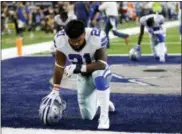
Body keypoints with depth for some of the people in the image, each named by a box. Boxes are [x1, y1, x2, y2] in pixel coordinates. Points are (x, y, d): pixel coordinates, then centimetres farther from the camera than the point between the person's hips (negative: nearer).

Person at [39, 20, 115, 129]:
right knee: (87, 116, 2)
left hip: (98, 70, -3)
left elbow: (102, 64, -32)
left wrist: (80, 67, -44)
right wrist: (55, 91, -12)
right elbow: (59, 66, -13)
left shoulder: (97, 37, -34)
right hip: (83, 76, 4)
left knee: (99, 75, -41)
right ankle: (102, 102, 36)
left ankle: (104, 117, -28)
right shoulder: (60, 39, -25)